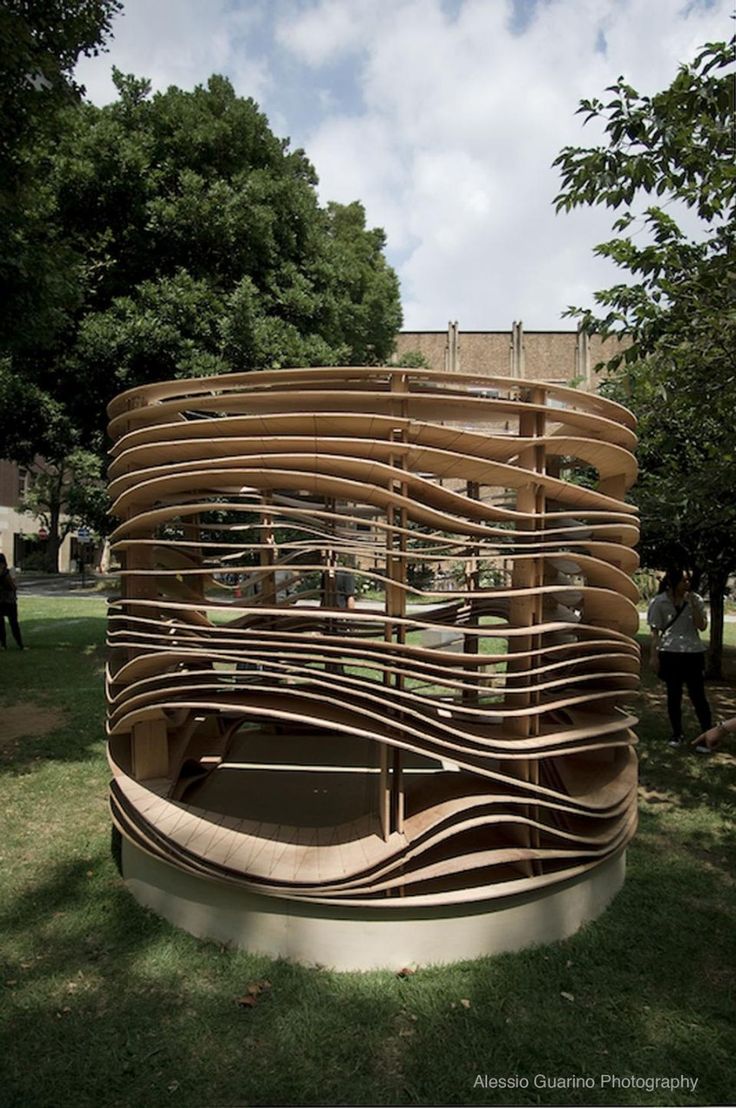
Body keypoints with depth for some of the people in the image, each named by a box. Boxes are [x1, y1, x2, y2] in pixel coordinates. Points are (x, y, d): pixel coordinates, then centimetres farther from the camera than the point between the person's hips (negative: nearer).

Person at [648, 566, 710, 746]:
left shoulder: (695, 600, -1)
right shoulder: (660, 602, -4)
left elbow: (702, 626, -7)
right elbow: (655, 631, 0)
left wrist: (693, 605, -15)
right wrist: (654, 655, -3)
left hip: (693, 653, 0)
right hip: (669, 653, 0)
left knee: (698, 695, 0)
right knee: (673, 695, 8)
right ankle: (677, 734, 20)